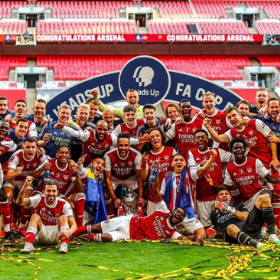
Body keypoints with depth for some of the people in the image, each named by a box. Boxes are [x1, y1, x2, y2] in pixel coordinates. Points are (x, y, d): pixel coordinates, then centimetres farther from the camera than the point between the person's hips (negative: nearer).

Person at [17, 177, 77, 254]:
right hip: (41, 236, 0)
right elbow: (20, 202, -25)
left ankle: (64, 245, -42)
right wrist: (25, 185, -41)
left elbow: (74, 224, -21)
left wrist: (69, 232, -46)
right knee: (35, 216, -24)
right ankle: (28, 244, -43)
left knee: (63, 218, -22)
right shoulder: (38, 200, -9)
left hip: (56, 236, 0)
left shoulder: (64, 204, -11)